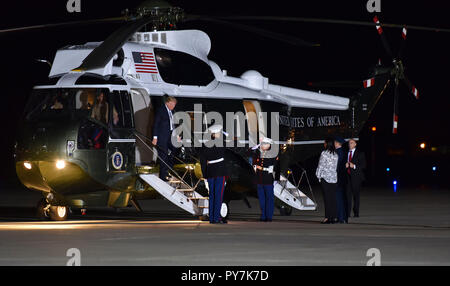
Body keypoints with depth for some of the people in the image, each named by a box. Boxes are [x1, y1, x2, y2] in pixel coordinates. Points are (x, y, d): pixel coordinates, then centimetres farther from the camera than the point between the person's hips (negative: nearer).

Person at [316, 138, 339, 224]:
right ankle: (335, 217, 6)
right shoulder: (336, 154, 7)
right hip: (334, 178, 5)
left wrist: (319, 176, 1)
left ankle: (328, 217, -8)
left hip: (325, 178, -5)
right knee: (333, 198, 7)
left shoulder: (324, 153, -10)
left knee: (327, 197, -5)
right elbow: (336, 166, 9)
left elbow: (321, 165, -8)